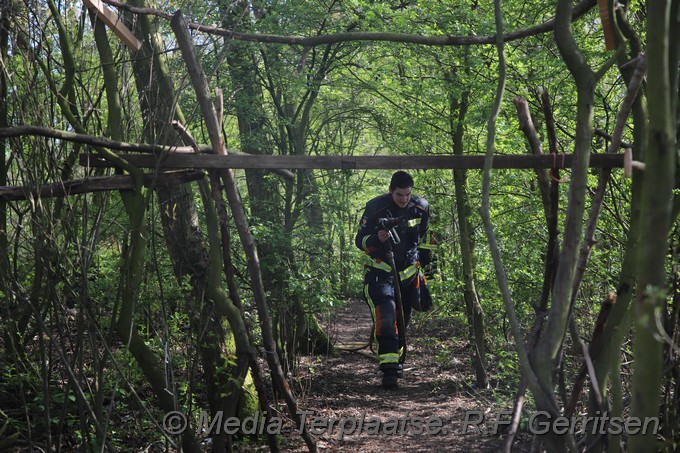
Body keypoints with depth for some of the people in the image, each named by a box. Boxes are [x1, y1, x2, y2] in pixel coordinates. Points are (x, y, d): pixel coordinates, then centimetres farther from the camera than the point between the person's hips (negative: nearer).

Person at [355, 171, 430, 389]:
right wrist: (376, 239, -28)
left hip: (408, 271, 4)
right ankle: (389, 368, -22)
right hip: (380, 271, -4)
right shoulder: (375, 207, -13)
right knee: (385, 319, -20)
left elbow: (426, 236, 18)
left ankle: (398, 357, 35)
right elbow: (360, 240, -9)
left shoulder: (421, 207, -2)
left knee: (403, 321, 14)